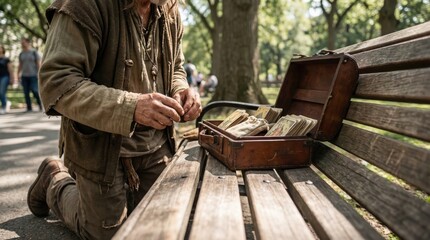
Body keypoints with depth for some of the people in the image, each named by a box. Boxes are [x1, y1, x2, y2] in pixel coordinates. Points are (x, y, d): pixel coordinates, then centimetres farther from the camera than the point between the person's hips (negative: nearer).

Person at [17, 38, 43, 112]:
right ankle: (29, 108, 6)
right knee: (26, 93, 0)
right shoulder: (21, 54, 12)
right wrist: (18, 75, 11)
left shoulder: (34, 52, -1)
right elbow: (20, 65, 17)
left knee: (34, 91, -13)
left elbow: (39, 64, -3)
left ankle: (40, 104, 8)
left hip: (33, 75, -4)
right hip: (24, 76, 4)